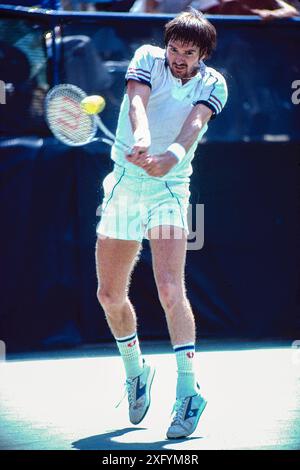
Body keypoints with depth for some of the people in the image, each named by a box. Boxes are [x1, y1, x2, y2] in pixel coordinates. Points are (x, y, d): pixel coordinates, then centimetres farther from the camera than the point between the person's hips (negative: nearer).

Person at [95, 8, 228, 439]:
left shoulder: (213, 84, -3)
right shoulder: (147, 59, -2)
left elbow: (196, 122, -22)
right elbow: (137, 99, -21)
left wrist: (174, 154, -44)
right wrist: (140, 136, -43)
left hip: (169, 189, -2)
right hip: (125, 183, 2)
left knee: (170, 290, -20)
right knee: (110, 295, 8)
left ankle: (189, 390, -14)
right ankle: (135, 369, 32)